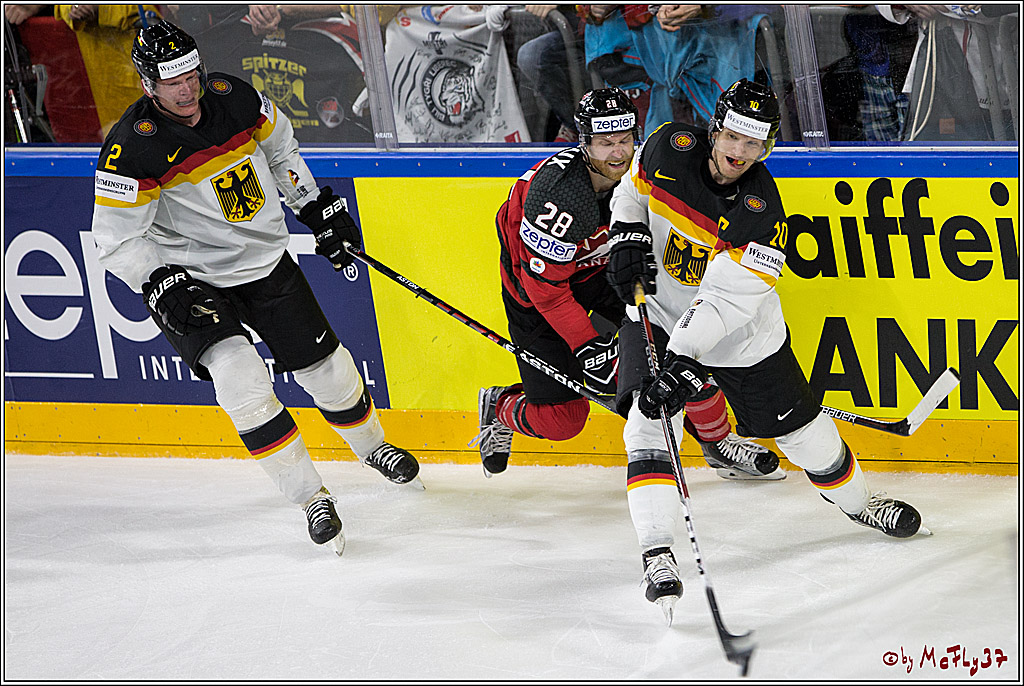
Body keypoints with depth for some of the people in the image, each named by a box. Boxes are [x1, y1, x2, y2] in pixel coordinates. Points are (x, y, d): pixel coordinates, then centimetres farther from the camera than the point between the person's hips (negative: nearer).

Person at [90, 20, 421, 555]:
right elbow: (116, 240, -19)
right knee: (238, 378, -26)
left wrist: (316, 207, 13)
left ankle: (372, 446, 43)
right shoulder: (133, 148, -23)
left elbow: (279, 146, 13)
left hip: (267, 262, 5)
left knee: (326, 368, 11)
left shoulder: (233, 98, -9)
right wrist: (163, 286, -30)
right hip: (193, 280, -4)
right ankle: (310, 498, -15)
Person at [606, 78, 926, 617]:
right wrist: (628, 239, -11)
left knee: (800, 426, 8)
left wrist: (685, 362, -41)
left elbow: (725, 302, -32)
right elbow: (632, 194, 7)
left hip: (743, 333, -1)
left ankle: (855, 500, 38)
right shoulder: (669, 149, -17)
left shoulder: (762, 213, -27)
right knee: (648, 420, -20)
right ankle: (656, 554, -20)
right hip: (657, 308, 1)